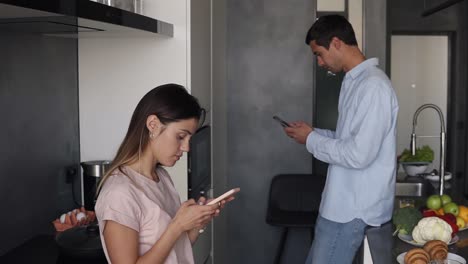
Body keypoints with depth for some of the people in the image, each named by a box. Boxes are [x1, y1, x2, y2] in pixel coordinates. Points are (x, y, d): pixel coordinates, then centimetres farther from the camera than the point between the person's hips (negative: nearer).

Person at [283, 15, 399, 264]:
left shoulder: (374, 87, -21)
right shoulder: (355, 81, 11)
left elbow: (359, 155, -26)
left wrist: (311, 140, -14)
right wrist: (314, 132, 6)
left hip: (352, 208, -10)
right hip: (342, 201, 10)